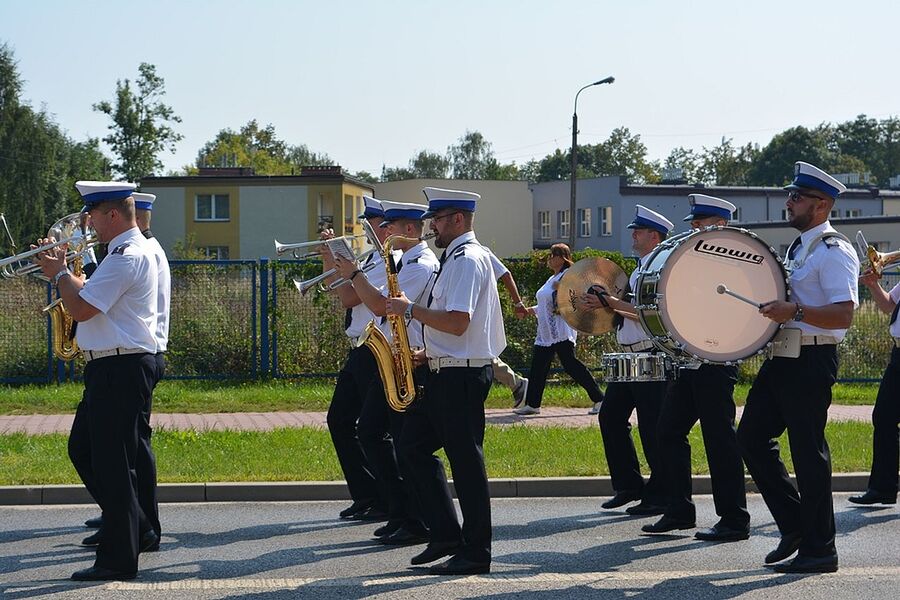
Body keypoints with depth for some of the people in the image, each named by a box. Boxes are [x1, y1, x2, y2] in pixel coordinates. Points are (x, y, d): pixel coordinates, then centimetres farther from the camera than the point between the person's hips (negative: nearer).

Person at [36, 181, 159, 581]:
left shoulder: (126, 256, -17)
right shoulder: (130, 251, 18)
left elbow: (81, 308, -21)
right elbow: (91, 297, 21)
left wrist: (59, 273, -5)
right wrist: (63, 270, 10)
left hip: (120, 369, -11)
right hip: (114, 366, 11)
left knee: (112, 462, -5)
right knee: (84, 448, 18)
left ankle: (118, 560, 2)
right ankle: (137, 530, 24)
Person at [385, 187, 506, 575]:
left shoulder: (467, 259, -15)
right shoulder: (459, 258, 18)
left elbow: (457, 322, -25)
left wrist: (411, 309, -15)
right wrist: (427, 354, 14)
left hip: (462, 375, -11)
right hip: (447, 371, 11)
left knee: (465, 460, -4)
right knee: (413, 445, 12)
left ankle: (476, 553, 4)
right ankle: (445, 535, 15)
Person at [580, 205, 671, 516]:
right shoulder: (639, 269, 19)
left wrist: (611, 302, -17)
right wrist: (607, 304, 6)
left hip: (652, 356, -10)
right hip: (631, 356, 10)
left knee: (652, 427, -5)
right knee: (610, 417, 11)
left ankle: (659, 496, 4)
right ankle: (628, 486, 20)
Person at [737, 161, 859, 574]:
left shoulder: (834, 251, -12)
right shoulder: (797, 247, 18)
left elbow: (844, 314, -22)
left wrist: (794, 311, -31)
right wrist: (771, 309, 15)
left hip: (812, 361, -10)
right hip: (782, 357, 10)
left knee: (808, 451, -4)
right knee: (752, 438, 9)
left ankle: (818, 550, 6)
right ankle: (794, 526, 19)